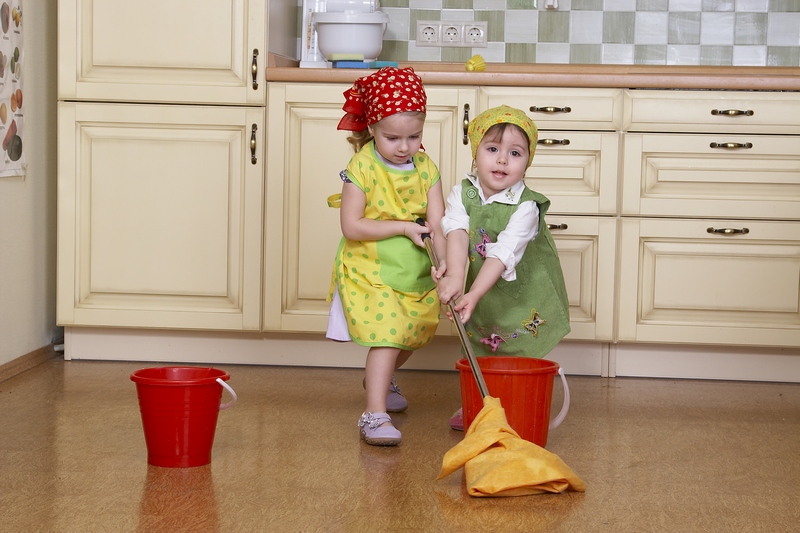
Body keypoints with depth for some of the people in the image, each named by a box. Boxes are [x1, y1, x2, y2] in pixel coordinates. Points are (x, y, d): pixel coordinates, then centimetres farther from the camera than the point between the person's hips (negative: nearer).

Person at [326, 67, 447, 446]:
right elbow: (351, 226, -19)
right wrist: (404, 227, -22)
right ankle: (374, 415, -15)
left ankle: (379, 379, 50)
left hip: (416, 272, 5)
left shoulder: (426, 169, -4)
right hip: (370, 272, -5)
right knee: (387, 337, -17)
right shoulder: (362, 168, -16)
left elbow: (437, 223, -13)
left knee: (411, 337, 21)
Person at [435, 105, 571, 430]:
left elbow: (503, 254, -35)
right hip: (480, 288, 4)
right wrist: (455, 275, -47)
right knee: (479, 355, 17)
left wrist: (473, 295, -45)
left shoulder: (526, 207, -26)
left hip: (524, 291, -4)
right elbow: (456, 232, -29)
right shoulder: (462, 194, -13)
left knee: (519, 357, -2)